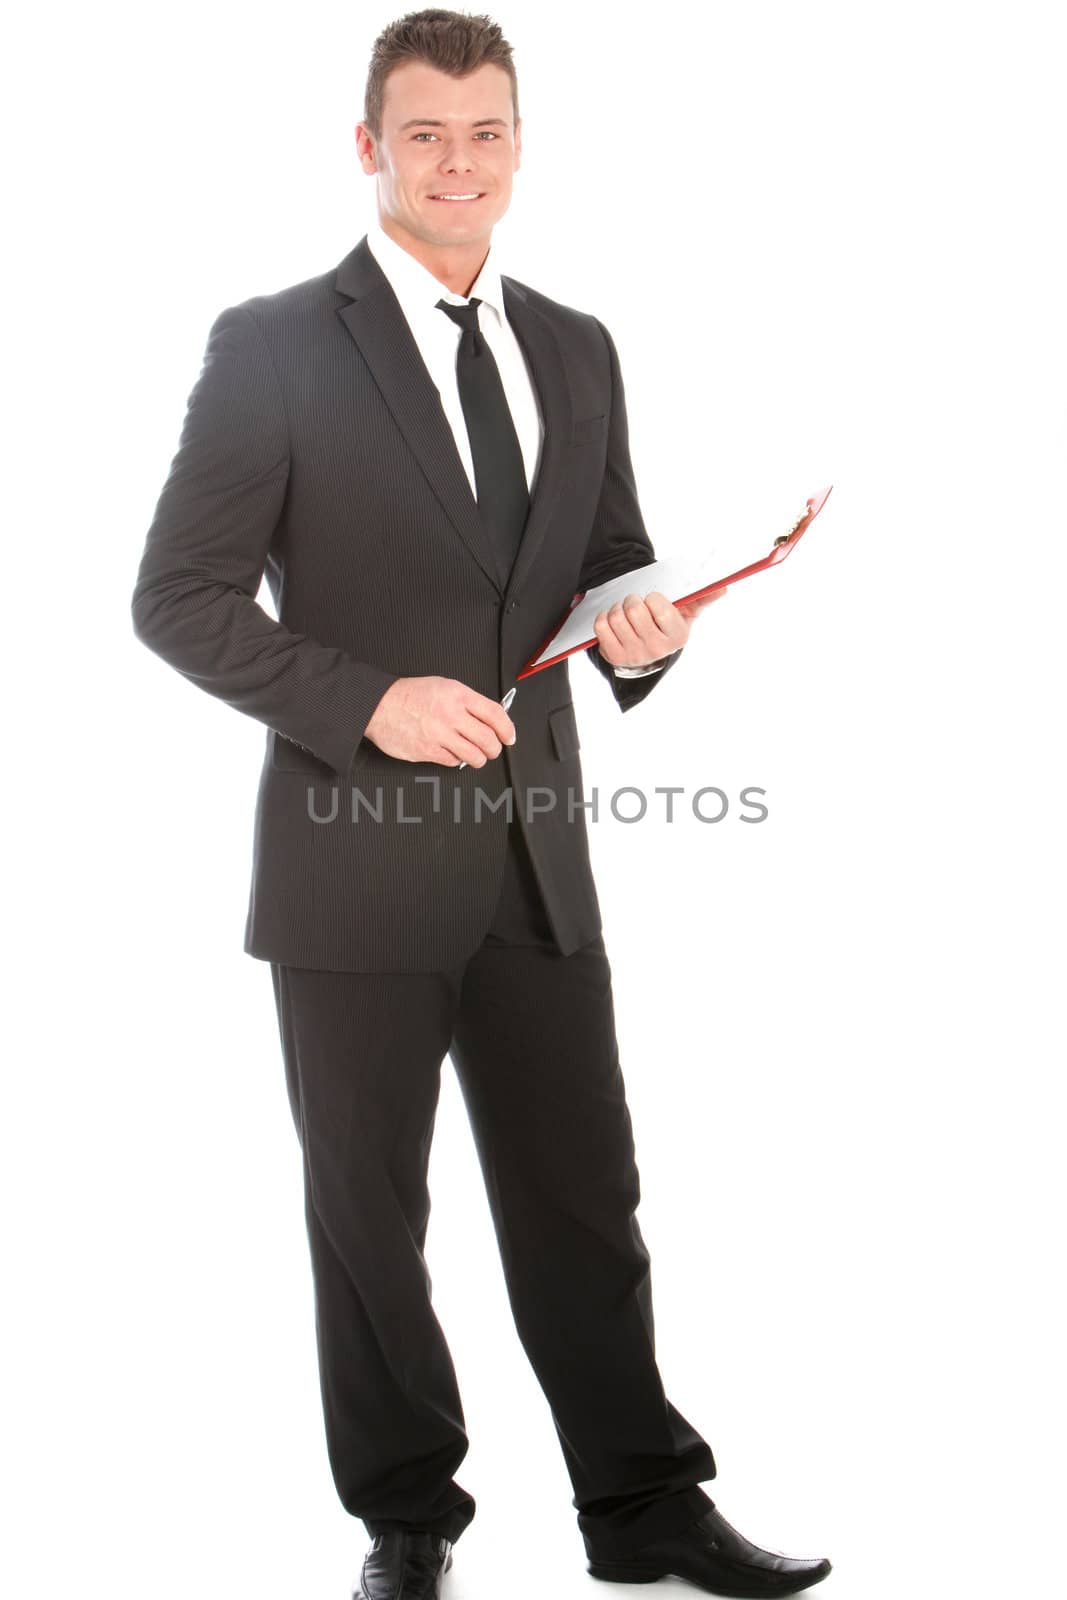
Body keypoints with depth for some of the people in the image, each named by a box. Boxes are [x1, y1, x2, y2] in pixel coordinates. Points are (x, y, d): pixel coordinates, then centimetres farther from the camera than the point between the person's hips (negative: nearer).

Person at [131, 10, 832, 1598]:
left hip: (538, 859, 4)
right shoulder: (272, 344, -5)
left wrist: (643, 630, -7)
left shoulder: (576, 351, 11)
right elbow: (178, 594, -8)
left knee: (583, 1197, 11)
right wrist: (369, 700, -19)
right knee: (369, 1213, 10)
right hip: (360, 863, -4)